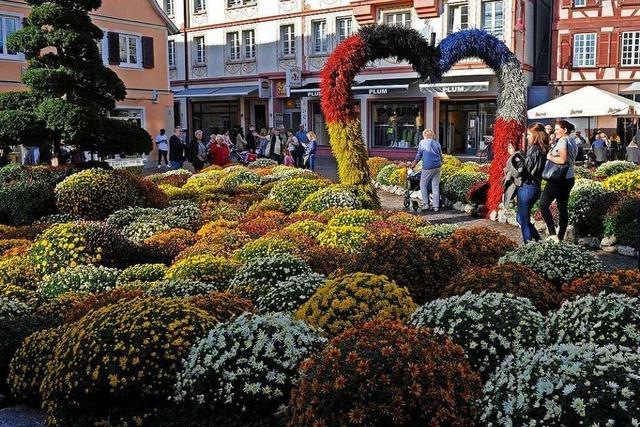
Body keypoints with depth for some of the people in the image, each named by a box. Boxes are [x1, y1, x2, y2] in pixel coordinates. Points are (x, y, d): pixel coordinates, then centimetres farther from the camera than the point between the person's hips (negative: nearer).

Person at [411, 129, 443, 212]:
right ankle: (436, 206, 6)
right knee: (436, 186, 6)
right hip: (438, 167, 4)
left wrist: (413, 164, 22)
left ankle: (425, 204, 2)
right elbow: (441, 156, 19)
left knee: (423, 185, 9)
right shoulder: (437, 143, 13)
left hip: (428, 167, -4)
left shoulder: (422, 142, 3)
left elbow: (419, 155, 8)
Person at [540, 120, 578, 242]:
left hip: (558, 179, -10)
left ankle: (552, 234, -10)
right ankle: (561, 237, 13)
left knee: (544, 205, -3)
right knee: (563, 208, 10)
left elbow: (562, 159, -24)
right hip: (569, 178, 10)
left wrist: (549, 157, -11)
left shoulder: (563, 141, -13)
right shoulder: (572, 142, 16)